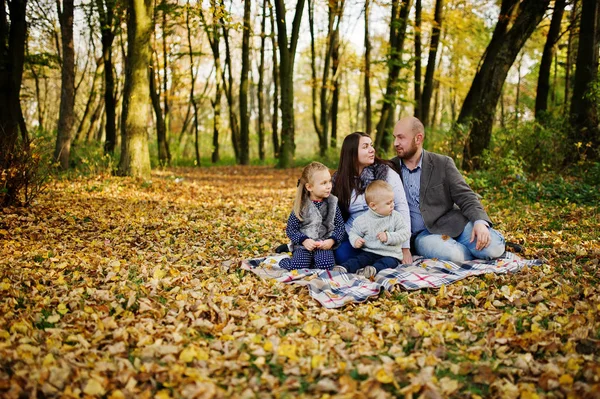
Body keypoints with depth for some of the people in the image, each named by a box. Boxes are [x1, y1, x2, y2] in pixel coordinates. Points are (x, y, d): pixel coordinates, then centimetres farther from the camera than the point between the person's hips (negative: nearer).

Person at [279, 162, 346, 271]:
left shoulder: (332, 203, 3)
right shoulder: (301, 206, -3)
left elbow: (340, 226, 5)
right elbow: (290, 229, -1)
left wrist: (332, 240, -14)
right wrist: (304, 240, -17)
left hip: (324, 245, 1)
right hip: (304, 245, -1)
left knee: (326, 264, -28)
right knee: (297, 266, -24)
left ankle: (311, 261, 3)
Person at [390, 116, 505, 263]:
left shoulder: (443, 164, 1)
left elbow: (466, 197, -2)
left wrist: (480, 222, -21)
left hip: (452, 225, 1)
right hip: (421, 235, 0)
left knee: (493, 247, -24)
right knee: (452, 254, -33)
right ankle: (474, 252, -1)